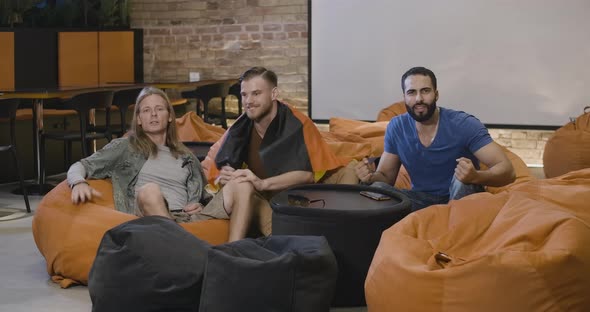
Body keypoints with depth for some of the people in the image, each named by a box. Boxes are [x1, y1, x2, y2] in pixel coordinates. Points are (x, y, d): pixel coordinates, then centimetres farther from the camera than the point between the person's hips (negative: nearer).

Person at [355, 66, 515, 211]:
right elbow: (386, 176, 6)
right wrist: (371, 176, -20)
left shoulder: (464, 125, -18)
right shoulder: (396, 127, -5)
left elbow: (507, 171, -22)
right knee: (377, 188, -21)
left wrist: (475, 176, -45)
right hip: (422, 199, 3)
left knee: (462, 179, -34)